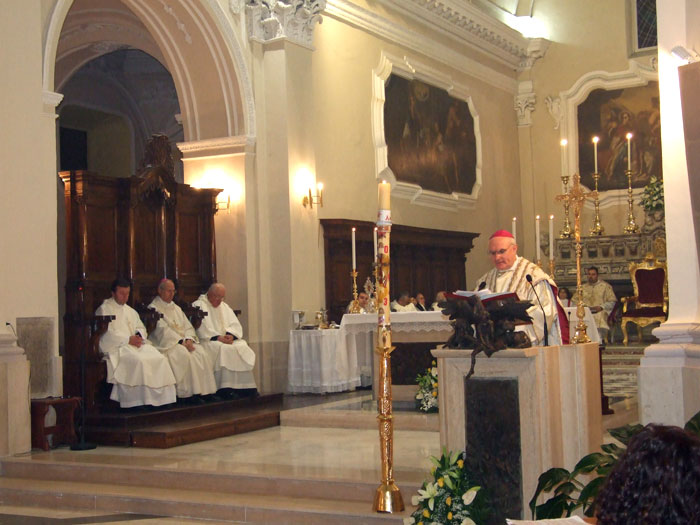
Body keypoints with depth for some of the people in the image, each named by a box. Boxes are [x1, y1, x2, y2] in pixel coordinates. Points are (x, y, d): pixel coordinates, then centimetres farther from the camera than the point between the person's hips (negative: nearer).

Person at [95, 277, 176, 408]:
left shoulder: (130, 311, 26)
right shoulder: (104, 309, 3)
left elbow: (141, 328, 24)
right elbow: (106, 334, -9)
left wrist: (139, 336, -2)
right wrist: (128, 339, -15)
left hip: (135, 344, 7)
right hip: (116, 347, -7)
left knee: (160, 358, -19)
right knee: (138, 361, -35)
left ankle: (160, 397, -21)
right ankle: (140, 400, -31)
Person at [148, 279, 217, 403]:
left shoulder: (176, 308, 25)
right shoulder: (153, 308, 1)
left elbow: (188, 326, 16)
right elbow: (162, 330, -11)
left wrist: (188, 339, -7)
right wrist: (181, 341, -19)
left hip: (184, 341, 6)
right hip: (166, 344, -6)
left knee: (201, 354, -21)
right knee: (184, 355, -33)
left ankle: (201, 390, -24)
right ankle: (187, 393, -30)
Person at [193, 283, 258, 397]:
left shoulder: (224, 306, 23)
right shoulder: (198, 305, 2)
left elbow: (235, 325, 13)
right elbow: (202, 328, -11)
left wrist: (231, 335, -9)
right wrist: (218, 337, -19)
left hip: (227, 340, 6)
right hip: (208, 341, -6)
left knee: (242, 347, -20)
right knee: (224, 349, -34)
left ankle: (244, 387, -21)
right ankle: (226, 388, -34)